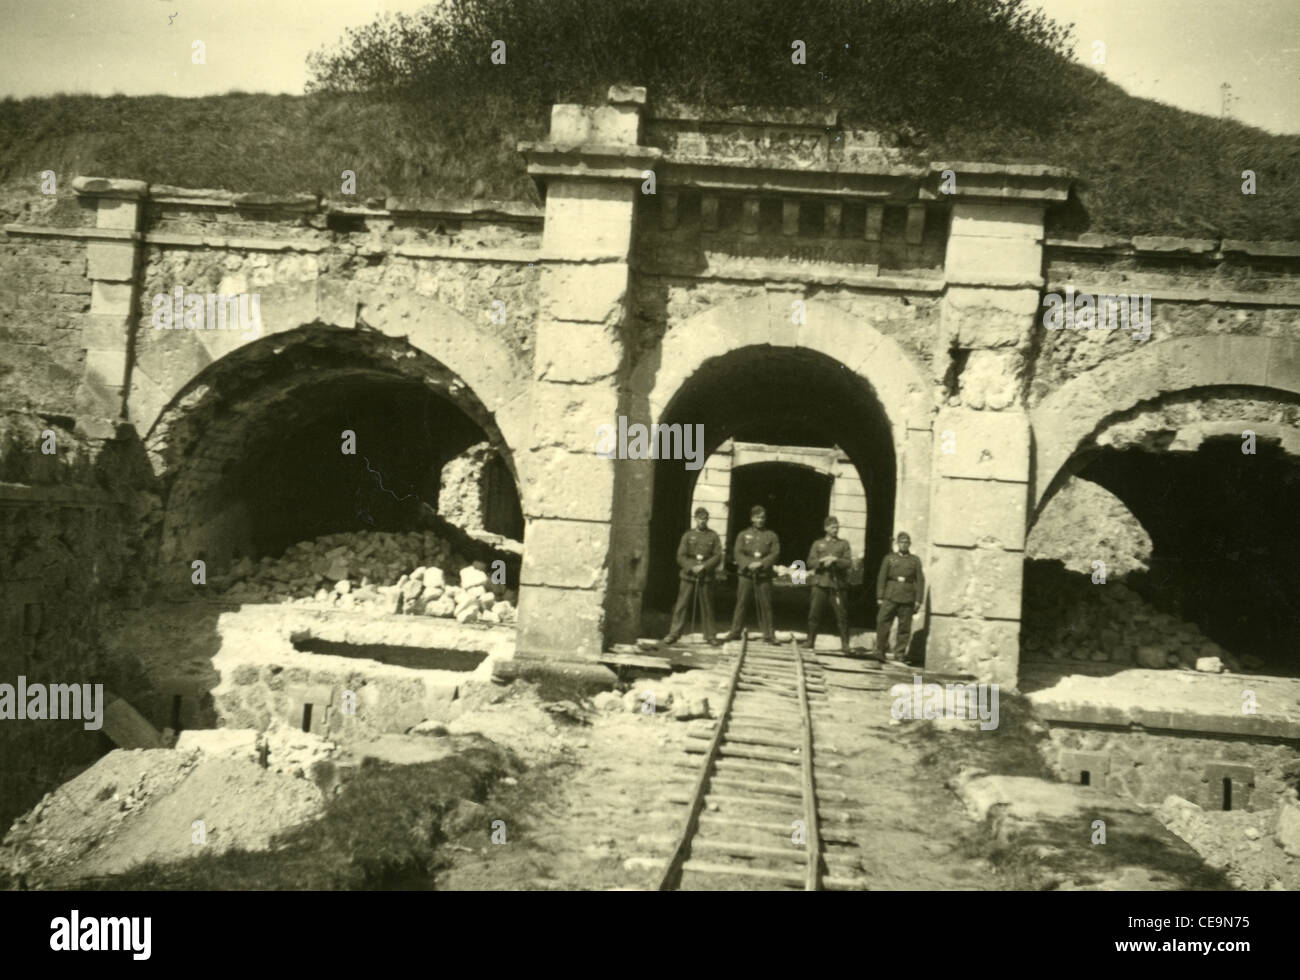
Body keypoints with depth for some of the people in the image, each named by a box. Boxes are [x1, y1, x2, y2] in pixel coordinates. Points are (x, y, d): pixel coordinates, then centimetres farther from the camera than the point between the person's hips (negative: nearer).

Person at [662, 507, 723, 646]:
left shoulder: (713, 536, 6)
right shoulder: (688, 535, 7)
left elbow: (718, 556, -1)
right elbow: (681, 557, 2)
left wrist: (704, 566, -13)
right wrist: (692, 567, -13)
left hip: (706, 577, 0)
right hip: (688, 576, 0)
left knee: (707, 607, 3)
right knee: (681, 606, -2)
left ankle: (710, 636, 11)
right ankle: (674, 634, 1)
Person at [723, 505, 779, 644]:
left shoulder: (771, 536, 9)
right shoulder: (743, 535, 9)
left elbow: (775, 554, -1)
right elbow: (738, 553, 0)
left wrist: (761, 564, -15)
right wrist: (749, 564, -16)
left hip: (764, 575, 0)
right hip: (746, 574, 0)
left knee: (765, 605, 0)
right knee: (741, 603, 2)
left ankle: (769, 634, 6)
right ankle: (735, 632, 9)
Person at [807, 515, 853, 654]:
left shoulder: (844, 544, 11)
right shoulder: (818, 544, 14)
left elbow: (849, 563, 1)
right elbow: (810, 562, 4)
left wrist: (835, 560, -14)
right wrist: (823, 561, -13)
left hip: (837, 584, -1)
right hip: (820, 582, 1)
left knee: (842, 615, -4)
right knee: (814, 613, -2)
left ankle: (845, 645, 0)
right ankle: (810, 642, 7)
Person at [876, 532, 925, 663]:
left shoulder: (915, 560, 11)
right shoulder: (889, 559, 12)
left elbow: (920, 581, 7)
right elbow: (881, 578, 8)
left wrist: (918, 600, -1)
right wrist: (880, 597, -1)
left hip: (907, 598, 0)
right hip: (890, 596, 0)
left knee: (904, 627, 0)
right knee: (883, 623, -10)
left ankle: (900, 653, 8)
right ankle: (880, 651, -6)